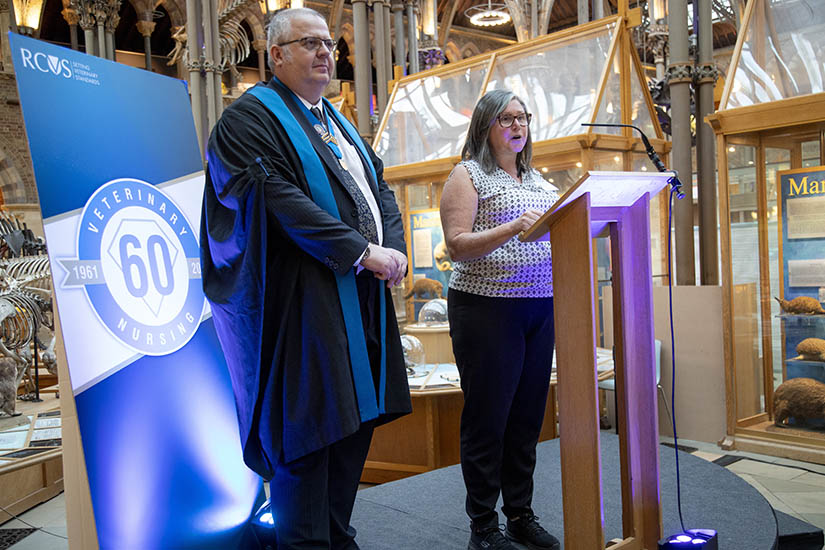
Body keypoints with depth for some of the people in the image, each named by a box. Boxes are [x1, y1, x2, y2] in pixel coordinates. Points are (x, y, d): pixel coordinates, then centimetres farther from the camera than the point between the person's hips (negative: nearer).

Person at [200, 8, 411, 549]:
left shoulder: (337, 122, 23)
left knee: (356, 419, 12)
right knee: (308, 428, -3)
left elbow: (381, 187, 17)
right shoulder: (249, 119, -5)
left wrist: (394, 247, -2)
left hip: (363, 296, 9)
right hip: (303, 303, -8)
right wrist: (361, 252, -19)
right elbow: (280, 200, -18)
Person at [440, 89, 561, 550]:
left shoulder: (537, 179, 19)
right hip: (487, 308, -6)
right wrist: (514, 228, -22)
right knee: (488, 417, 0)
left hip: (540, 309, 6)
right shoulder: (468, 174, 0)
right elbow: (458, 246, -11)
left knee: (528, 416, 11)